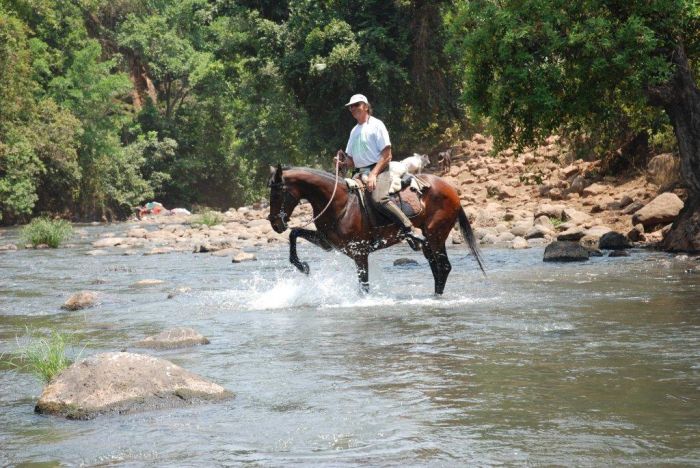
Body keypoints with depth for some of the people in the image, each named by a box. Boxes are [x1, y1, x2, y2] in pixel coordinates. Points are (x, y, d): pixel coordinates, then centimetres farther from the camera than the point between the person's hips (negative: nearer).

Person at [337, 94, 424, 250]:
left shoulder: (376, 125, -2)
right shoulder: (354, 131, 20)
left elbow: (386, 155, -8)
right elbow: (351, 160, 24)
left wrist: (373, 174, -18)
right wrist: (343, 162, 1)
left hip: (378, 170, -8)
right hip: (361, 173, 9)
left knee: (379, 199, -33)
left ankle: (409, 230, -33)